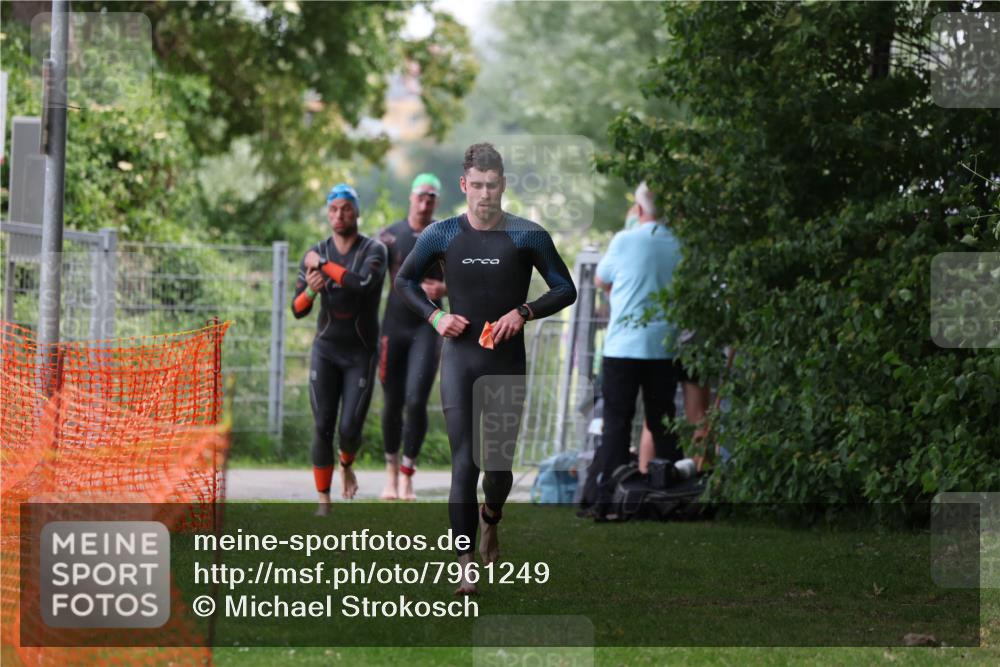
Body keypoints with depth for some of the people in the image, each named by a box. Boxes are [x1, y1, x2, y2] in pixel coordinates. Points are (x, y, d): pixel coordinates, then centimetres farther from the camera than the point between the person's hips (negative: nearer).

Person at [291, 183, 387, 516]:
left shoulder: (374, 250, -10)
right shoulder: (314, 254, -2)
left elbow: (363, 283, -32)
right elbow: (298, 310, -4)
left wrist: (323, 265, -24)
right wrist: (310, 290, -26)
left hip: (361, 354, -2)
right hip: (326, 351, 2)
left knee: (350, 429, -6)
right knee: (323, 428, -7)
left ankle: (346, 465, 30)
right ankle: (323, 501, 2)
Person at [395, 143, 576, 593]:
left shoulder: (528, 236, -4)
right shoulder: (441, 235, 0)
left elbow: (566, 289, 2)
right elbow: (404, 280, 14)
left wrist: (525, 312, -14)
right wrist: (434, 316, -3)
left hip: (508, 363, 0)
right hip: (460, 359, 0)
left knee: (499, 464, 5)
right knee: (464, 464, -8)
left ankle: (490, 517, 40)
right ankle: (465, 564, -5)